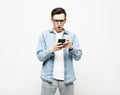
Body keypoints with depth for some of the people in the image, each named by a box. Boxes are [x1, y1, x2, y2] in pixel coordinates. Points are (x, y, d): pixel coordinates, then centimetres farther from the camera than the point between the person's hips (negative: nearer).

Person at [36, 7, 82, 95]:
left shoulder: (72, 36, 6)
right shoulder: (44, 35, 3)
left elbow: (78, 56, 1)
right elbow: (40, 57, -3)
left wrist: (71, 48, -18)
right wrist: (52, 50, -20)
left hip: (67, 79, 1)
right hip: (49, 78, -1)